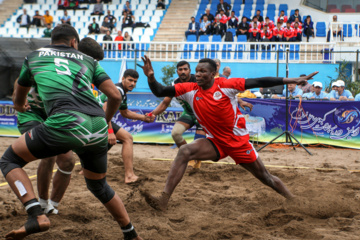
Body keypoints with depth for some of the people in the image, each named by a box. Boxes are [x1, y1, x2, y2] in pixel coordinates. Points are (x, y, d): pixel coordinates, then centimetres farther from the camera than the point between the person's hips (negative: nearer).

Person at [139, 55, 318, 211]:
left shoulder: (226, 85, -16)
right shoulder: (190, 90, -7)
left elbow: (258, 82, -17)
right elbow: (160, 92, -11)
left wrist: (291, 80, -19)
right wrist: (151, 78, -33)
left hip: (238, 140, -2)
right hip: (215, 142, 3)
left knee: (265, 177, 7)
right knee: (184, 152, -21)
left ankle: (291, 199, 33)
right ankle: (164, 200, -25)